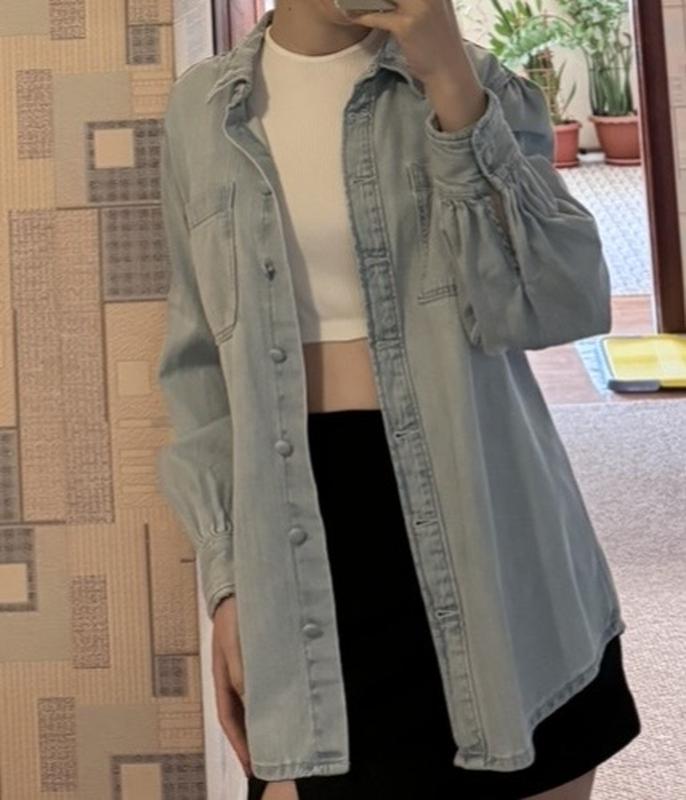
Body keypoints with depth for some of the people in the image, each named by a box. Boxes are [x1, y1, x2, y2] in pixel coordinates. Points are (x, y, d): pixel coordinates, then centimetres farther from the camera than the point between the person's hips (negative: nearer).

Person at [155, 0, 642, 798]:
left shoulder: (469, 81, 2)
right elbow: (201, 360, 8)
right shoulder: (203, 108, 6)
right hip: (307, 532, 1)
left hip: (481, 528, 0)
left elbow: (566, 303, -10)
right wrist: (226, 578, 3)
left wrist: (451, 87, -16)